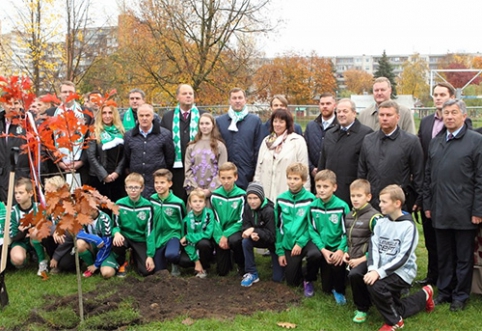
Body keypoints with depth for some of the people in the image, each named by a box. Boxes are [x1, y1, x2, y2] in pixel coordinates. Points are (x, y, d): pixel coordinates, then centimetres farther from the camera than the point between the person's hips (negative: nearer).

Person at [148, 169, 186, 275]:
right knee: (159, 272, 5)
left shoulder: (177, 202, -13)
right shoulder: (152, 200, -2)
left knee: (171, 254, -36)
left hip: (173, 235, -4)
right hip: (158, 237, 4)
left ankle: (175, 264, 0)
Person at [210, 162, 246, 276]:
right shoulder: (214, 196, -3)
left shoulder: (241, 195, -12)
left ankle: (241, 264, -7)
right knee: (222, 271, -3)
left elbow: (241, 221, -12)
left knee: (234, 240, -39)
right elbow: (215, 219, -2)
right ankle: (227, 257, 34)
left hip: (235, 231, -2)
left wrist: (226, 235, -19)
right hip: (220, 233, 2)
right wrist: (219, 237, -16)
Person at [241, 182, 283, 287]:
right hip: (259, 238, 4)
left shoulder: (269, 211, -30)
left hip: (274, 241, -4)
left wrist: (253, 230, -37)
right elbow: (246, 226, -12)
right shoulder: (247, 207, -13)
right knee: (246, 241, -30)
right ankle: (252, 274, -15)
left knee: (277, 278, -4)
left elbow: (272, 235, -28)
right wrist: (252, 234, -34)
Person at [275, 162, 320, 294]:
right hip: (288, 244, 3)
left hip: (305, 241, -3)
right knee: (292, 281, 3)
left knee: (315, 253, -36)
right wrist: (279, 251, 2)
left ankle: (308, 280, -5)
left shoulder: (310, 199, -10)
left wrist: (300, 242, -19)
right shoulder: (281, 199, 0)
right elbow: (278, 226, 5)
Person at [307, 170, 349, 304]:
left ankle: (339, 291, -1)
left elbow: (347, 232, -9)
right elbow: (312, 231, -3)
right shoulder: (313, 206, -4)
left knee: (338, 266, -31)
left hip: (338, 249, -2)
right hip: (323, 249, 2)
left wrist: (341, 250, -21)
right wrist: (323, 250, -13)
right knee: (327, 289, 1)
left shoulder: (342, 206, -12)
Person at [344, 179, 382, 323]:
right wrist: (346, 252, 5)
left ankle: (362, 308, -12)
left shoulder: (374, 217, -12)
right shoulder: (349, 216, 12)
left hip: (366, 259, -8)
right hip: (352, 259, 9)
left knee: (354, 274, -32)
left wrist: (362, 259, -17)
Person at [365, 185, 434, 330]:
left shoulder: (408, 226, -14)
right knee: (397, 310, 13)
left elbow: (402, 258, -20)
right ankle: (424, 296, 37)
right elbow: (374, 247, -6)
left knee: (375, 285, -32)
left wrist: (379, 272, -30)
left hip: (403, 271, -7)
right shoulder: (380, 222, 4)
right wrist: (372, 269, -25)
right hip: (384, 271, 7)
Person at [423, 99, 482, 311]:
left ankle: (460, 295, 21)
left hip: (463, 213, -4)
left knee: (464, 257, 8)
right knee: (444, 255, 14)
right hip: (440, 212, 5)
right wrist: (427, 205, 10)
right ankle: (444, 291, 27)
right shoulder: (435, 142, 12)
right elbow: (428, 176, 14)